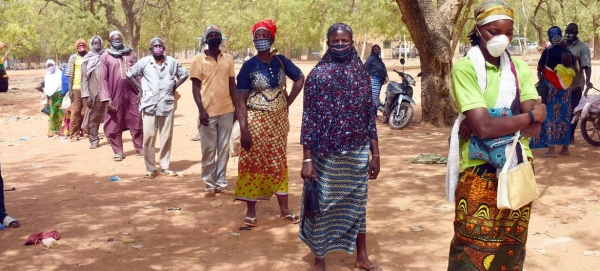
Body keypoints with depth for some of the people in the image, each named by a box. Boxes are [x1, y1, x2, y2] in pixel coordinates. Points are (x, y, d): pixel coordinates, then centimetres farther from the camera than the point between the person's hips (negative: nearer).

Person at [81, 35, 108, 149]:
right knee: (93, 116, 1)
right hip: (93, 91, 0)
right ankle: (94, 140, 6)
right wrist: (86, 95, -6)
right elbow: (84, 78, 2)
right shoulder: (87, 59, 4)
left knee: (107, 114, 0)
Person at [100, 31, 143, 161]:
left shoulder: (131, 54, 9)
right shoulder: (105, 56, 1)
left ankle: (139, 148, 12)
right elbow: (104, 79, -2)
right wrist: (107, 98, -8)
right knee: (115, 125, 4)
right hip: (115, 96, -1)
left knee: (136, 122, 3)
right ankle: (118, 152, 13)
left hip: (131, 94, 2)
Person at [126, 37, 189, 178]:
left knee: (167, 137, 6)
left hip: (167, 105, 1)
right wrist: (140, 88, 2)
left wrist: (174, 87, 4)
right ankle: (150, 168, 6)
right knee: (149, 137, -2)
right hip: (149, 105, -1)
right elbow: (129, 74, 10)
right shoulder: (144, 62, 0)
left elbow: (185, 74, 14)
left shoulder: (172, 62, 2)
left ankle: (165, 167, 16)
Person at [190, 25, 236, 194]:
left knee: (224, 149, 6)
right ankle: (209, 184, 11)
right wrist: (201, 110, -12)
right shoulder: (199, 60, 0)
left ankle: (221, 182, 14)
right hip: (208, 112, -3)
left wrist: (237, 107, 8)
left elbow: (232, 85, 12)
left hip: (226, 110, 3)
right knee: (208, 149, 2)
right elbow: (195, 87, -3)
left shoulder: (228, 58, 9)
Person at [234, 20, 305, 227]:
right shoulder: (249, 66, -8)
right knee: (253, 164, 2)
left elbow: (300, 79, 16)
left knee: (279, 163, 10)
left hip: (279, 121, 3)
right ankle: (251, 210, 12)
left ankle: (284, 209, 19)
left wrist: (288, 102, 4)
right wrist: (244, 129, -18)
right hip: (256, 122, -3)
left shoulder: (281, 61, 1)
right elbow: (241, 101, -10)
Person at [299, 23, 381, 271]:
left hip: (358, 153, 3)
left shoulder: (361, 74, 5)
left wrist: (375, 155, 6)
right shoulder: (317, 75, -6)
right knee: (322, 206, 5)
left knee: (357, 203, 14)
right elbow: (309, 118, -7)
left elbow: (370, 117, 8)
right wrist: (307, 159, -11)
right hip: (326, 154, -3)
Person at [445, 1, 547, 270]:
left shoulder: (520, 67, 4)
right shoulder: (464, 68, -10)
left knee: (512, 246, 16)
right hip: (479, 172, -5)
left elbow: (533, 128, -6)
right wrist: (531, 115, -9)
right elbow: (483, 127, -22)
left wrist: (486, 123, -18)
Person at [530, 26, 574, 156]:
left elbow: (539, 69, 3)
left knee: (550, 117, -1)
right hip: (565, 90, 4)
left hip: (550, 89, -4)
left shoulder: (547, 52, -8)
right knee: (564, 118, 10)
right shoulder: (568, 53, 1)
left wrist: (541, 75, 23)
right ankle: (565, 147, 15)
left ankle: (551, 149, -6)